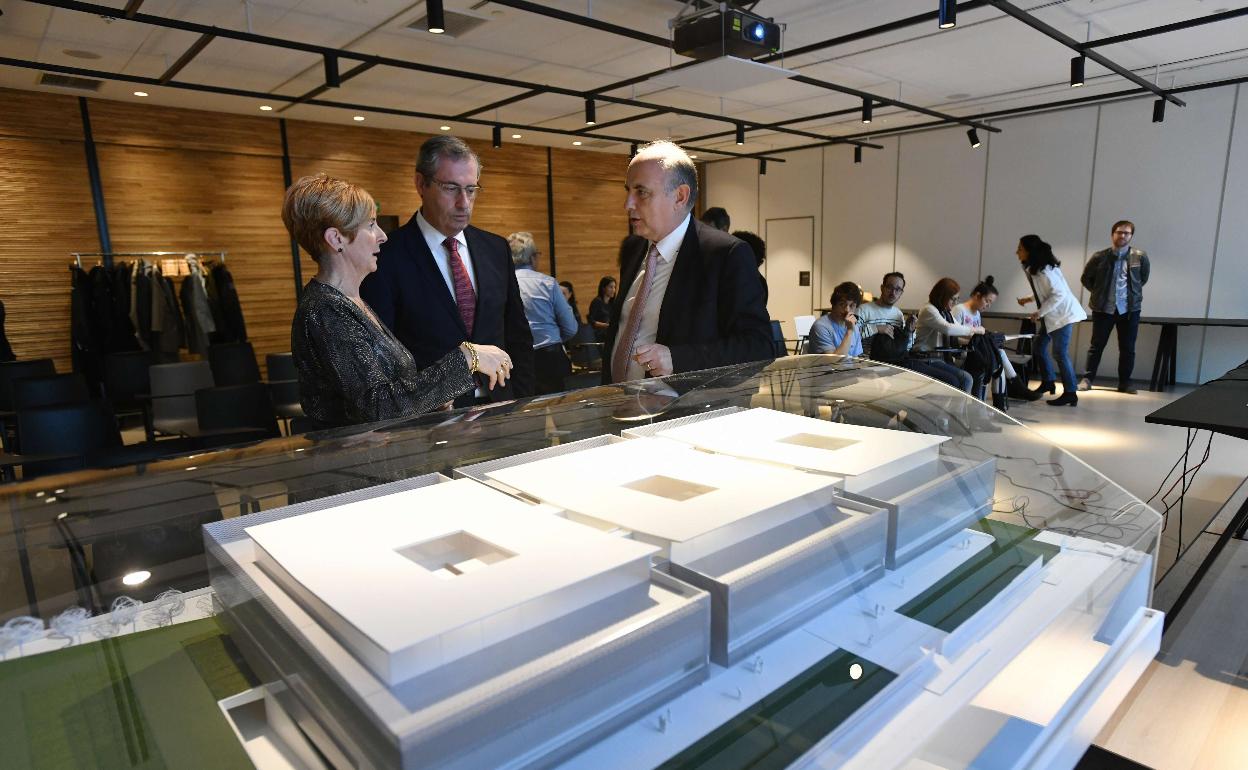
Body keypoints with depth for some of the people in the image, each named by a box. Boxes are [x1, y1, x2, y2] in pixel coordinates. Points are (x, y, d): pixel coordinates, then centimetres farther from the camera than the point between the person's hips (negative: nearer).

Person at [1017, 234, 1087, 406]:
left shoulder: (1044, 270, -21)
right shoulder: (1033, 269, 9)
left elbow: (1059, 294, -25)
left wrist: (1040, 312, -22)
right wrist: (1029, 299, 8)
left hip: (1063, 314, -10)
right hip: (1052, 315, 10)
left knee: (1060, 353, -7)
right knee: (1039, 346, 14)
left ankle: (1070, 394, 0)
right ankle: (1047, 383, 26)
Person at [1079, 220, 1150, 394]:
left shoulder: (1140, 257, -1)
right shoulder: (1099, 257, -4)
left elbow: (1143, 278, 16)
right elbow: (1085, 278, 9)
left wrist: (1132, 291, 12)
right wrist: (1099, 292, 8)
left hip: (1129, 309, 1)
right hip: (1103, 308, -1)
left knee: (1128, 348, 6)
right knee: (1096, 345, 4)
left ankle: (1124, 382, 15)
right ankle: (1088, 379, 11)